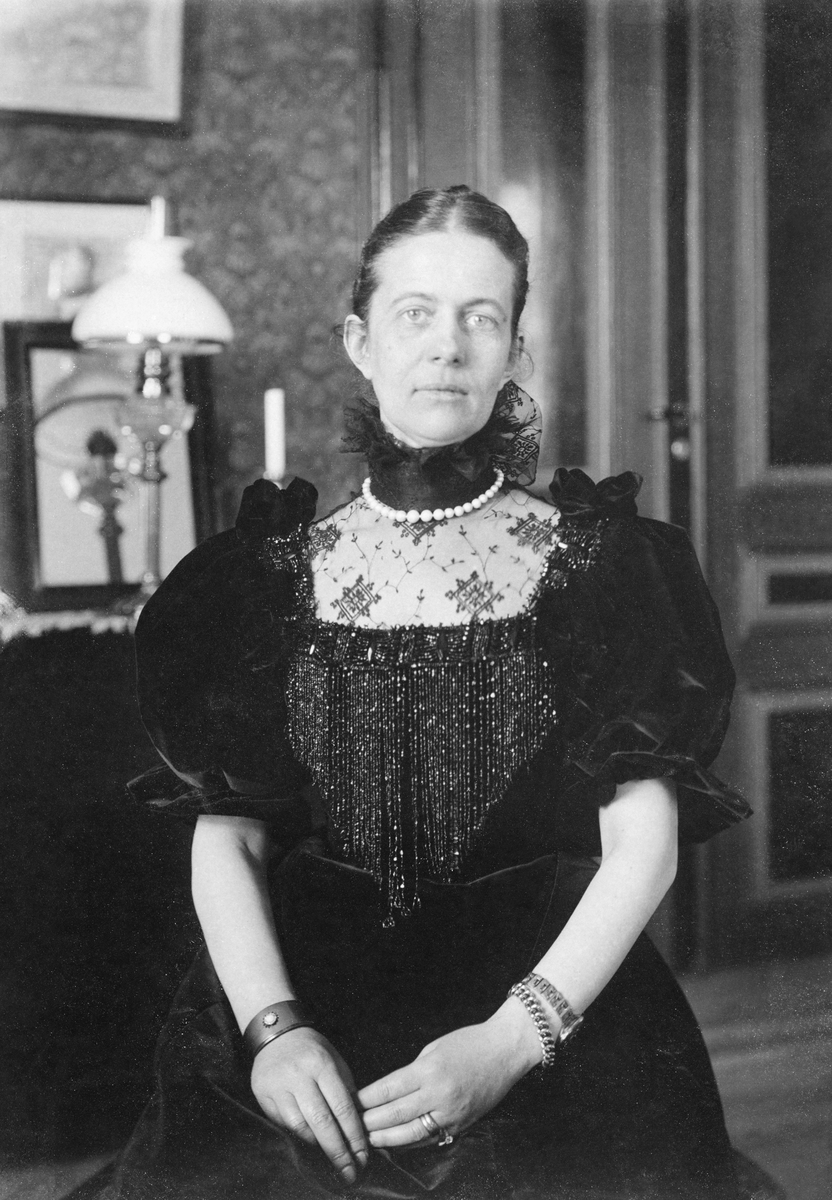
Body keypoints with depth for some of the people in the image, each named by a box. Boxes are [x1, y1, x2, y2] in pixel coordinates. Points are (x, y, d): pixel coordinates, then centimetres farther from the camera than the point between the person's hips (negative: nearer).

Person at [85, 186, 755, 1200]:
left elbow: (643, 843, -3)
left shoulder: (592, 558, 2)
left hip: (555, 995, -1)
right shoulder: (283, 570, 6)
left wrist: (510, 1040, -15)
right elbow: (225, 839, 4)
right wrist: (272, 1028, -12)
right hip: (308, 994, 1)